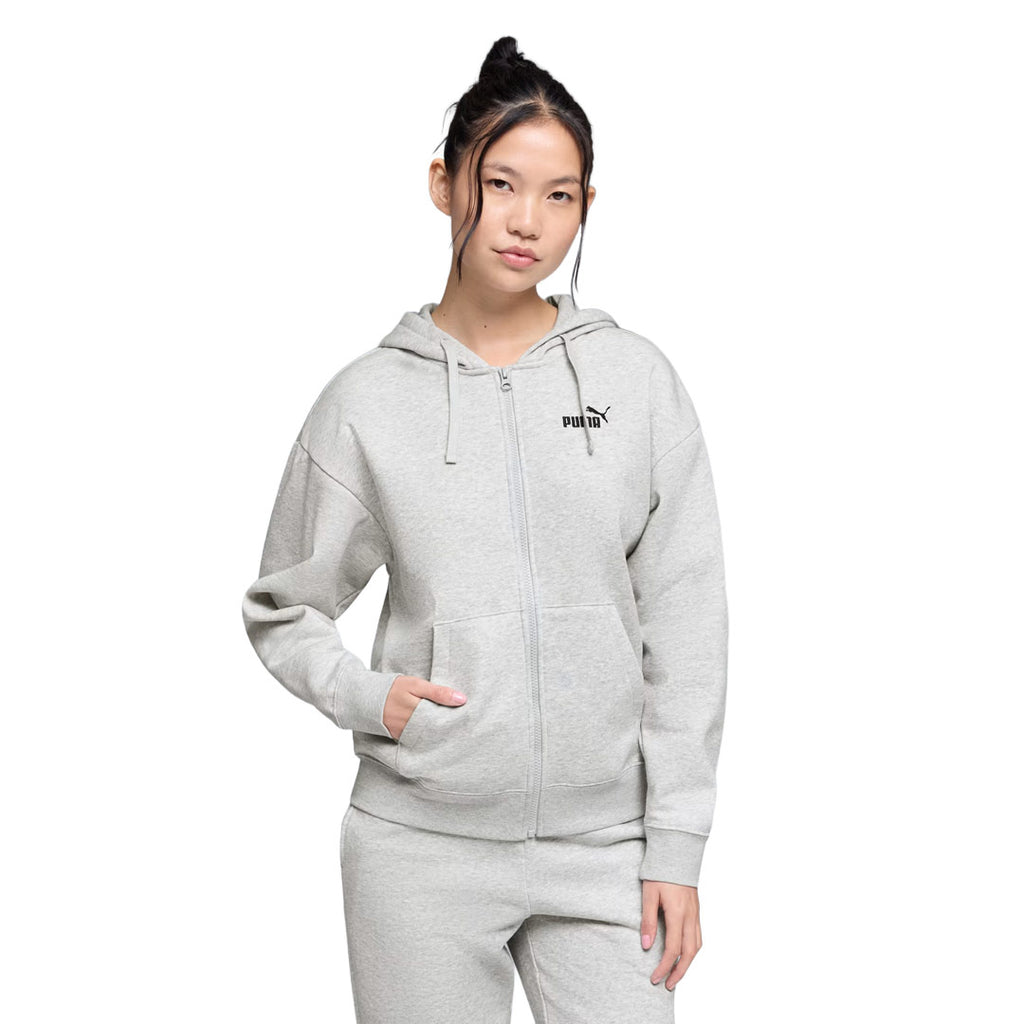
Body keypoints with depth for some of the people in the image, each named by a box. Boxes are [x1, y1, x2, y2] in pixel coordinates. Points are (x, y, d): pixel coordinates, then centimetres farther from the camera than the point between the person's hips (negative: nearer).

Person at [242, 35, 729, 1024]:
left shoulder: (637, 379, 2)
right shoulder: (367, 399, 1)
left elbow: (684, 625, 2)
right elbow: (284, 609, 10)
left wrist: (676, 849, -1)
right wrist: (365, 695, -9)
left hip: (603, 846, 1)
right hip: (422, 846, 0)